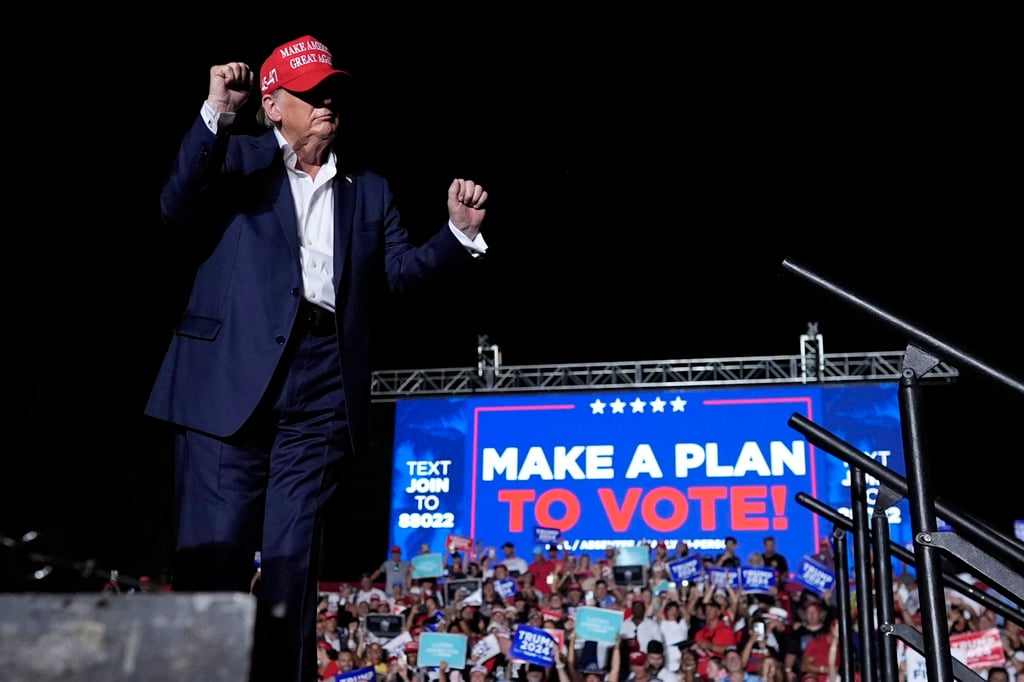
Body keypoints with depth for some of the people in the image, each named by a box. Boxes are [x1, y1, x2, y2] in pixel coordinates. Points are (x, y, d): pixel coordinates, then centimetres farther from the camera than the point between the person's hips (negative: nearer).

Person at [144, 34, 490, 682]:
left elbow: (406, 271, 12)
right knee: (214, 551, -2)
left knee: (292, 561, 2)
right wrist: (216, 114, -14)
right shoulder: (238, 159, 12)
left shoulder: (370, 191, 20)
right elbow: (179, 208, -6)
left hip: (320, 392, 2)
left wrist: (461, 233, -4)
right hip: (233, 379, -2)